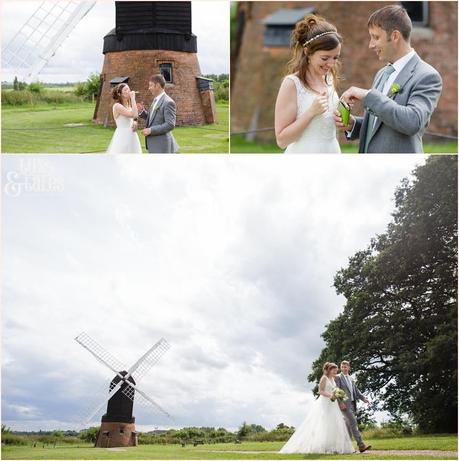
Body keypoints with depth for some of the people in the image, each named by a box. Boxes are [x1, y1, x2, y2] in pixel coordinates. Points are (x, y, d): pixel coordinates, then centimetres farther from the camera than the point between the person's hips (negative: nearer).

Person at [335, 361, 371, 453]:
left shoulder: (351, 379, 22)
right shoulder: (338, 378, 0)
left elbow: (356, 391, 17)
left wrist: (364, 398, 1)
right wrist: (340, 402, -20)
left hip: (352, 404, 7)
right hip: (344, 404, -7)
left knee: (349, 426, 8)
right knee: (353, 423, -15)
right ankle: (361, 445, -21)